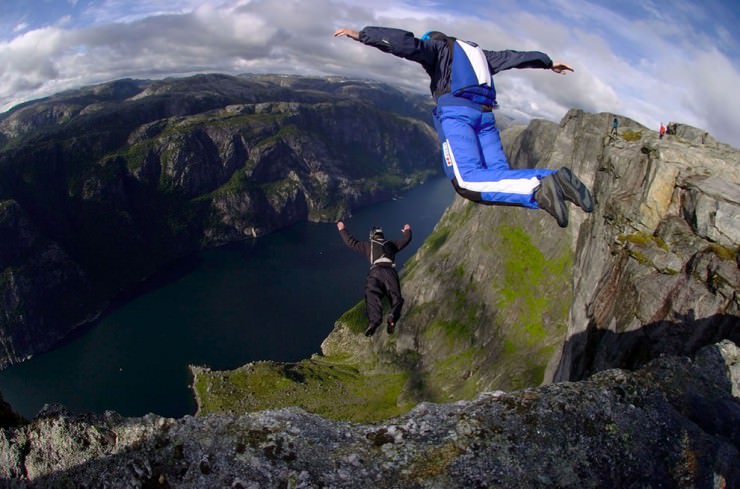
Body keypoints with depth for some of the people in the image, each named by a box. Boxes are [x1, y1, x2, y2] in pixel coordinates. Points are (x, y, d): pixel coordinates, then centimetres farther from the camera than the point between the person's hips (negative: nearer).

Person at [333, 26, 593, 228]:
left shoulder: (436, 48, 18)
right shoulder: (477, 53, 36)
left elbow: (407, 43, -1)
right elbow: (514, 57, 44)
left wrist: (361, 35, -4)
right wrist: (548, 62, 56)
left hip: (455, 111, -7)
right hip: (484, 114, 7)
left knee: (467, 181, -22)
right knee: (500, 176, -3)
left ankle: (538, 190, -42)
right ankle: (553, 178, -29)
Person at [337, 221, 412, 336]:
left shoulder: (368, 245, 27)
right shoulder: (391, 244, 32)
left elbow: (351, 242, 32)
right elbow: (406, 240, 43)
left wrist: (342, 230, 46)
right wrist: (407, 231, 64)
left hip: (375, 271, -1)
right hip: (390, 271, 1)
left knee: (372, 294, -19)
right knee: (396, 296, -5)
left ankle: (374, 319, -45)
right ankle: (393, 316, -37)